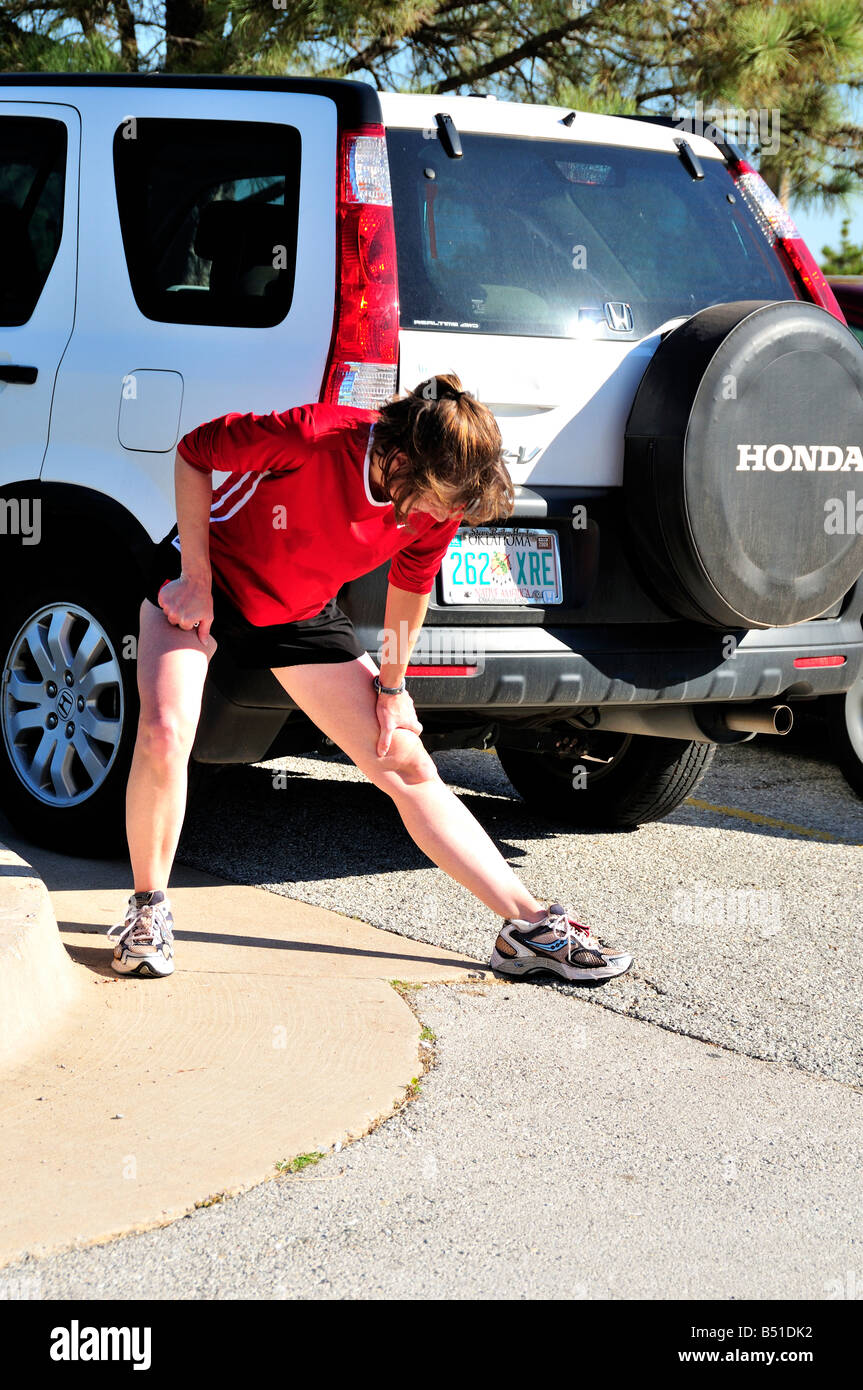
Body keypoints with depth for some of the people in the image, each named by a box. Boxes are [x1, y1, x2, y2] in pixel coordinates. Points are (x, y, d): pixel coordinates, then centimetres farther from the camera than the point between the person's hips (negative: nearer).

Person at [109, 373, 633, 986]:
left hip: (302, 615, 4)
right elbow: (193, 454, -19)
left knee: (406, 764, -1)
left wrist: (391, 685, 7)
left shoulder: (442, 503, -20)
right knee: (164, 733, -29)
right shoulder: (312, 436, -36)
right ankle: (149, 908, -6)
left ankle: (529, 923, 2)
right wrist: (196, 578, -17)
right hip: (204, 578, -4)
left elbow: (411, 585, 2)